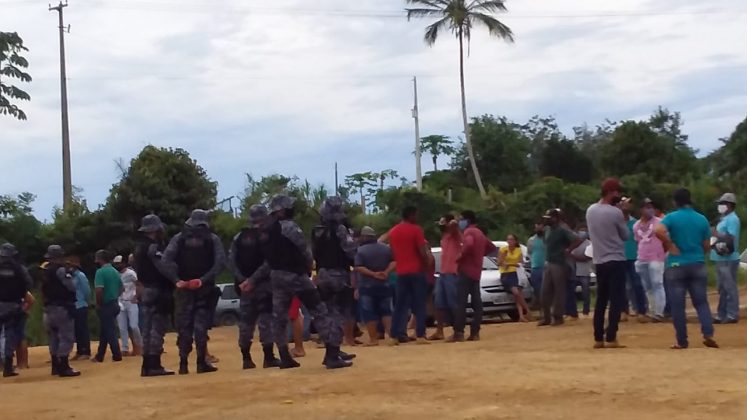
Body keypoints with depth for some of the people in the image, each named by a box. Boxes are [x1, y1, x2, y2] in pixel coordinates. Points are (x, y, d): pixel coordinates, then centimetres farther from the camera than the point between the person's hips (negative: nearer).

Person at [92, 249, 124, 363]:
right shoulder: (115, 271, 11)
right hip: (115, 304, 8)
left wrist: (98, 304, -12)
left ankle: (117, 356, 1)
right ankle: (100, 356, 22)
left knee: (109, 331, -1)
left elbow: (99, 290, -24)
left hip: (106, 306, -8)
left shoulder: (100, 272, -15)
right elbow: (121, 289, 16)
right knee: (104, 331, 16)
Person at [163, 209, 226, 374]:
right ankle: (201, 362, -5)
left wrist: (176, 279, -11)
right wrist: (205, 279, -13)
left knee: (184, 324, 6)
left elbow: (166, 259, -8)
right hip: (204, 287, -1)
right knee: (201, 323, 1)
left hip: (184, 286, 1)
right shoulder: (212, 239, 3)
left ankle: (183, 363, 5)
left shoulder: (179, 238, 6)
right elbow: (220, 261, -10)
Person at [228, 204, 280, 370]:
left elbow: (231, 260, 2)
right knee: (266, 319, -3)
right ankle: (268, 357, -6)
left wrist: (241, 279, -4)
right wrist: (255, 279, -13)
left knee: (246, 321, 10)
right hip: (263, 284, -5)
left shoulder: (239, 237, 10)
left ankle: (246, 358, 12)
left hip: (245, 284, 5)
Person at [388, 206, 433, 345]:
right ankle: (420, 335, -7)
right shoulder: (416, 229, -8)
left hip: (401, 272, 5)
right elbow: (422, 251, -11)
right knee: (419, 305, -2)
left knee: (400, 305, 8)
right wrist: (427, 265, 2)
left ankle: (395, 336, 4)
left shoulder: (392, 232, 11)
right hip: (416, 271, -5)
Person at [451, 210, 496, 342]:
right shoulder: (479, 233, 19)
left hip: (466, 270, -9)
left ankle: (459, 333, -17)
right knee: (476, 302, 5)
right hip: (476, 272, 9)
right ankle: (475, 333, 3)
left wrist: (459, 258, -19)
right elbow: (492, 247, 28)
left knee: (461, 302, -12)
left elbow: (468, 245, -30)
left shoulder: (468, 232, -9)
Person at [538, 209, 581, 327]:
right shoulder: (547, 230, 11)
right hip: (549, 264, 8)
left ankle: (558, 317, 5)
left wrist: (568, 250, -15)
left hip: (559, 265, -8)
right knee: (545, 291, 7)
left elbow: (578, 240, -21)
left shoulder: (563, 230, -13)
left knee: (559, 292, -1)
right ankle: (546, 317, 14)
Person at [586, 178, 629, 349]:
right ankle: (611, 338, -7)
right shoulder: (615, 212, -14)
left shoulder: (590, 210, 6)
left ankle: (598, 338, 11)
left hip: (599, 261, 7)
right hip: (615, 261, -6)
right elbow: (625, 236, -3)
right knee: (616, 300, -2)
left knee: (601, 300, 11)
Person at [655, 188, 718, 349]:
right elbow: (706, 246, 7)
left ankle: (682, 341, 5)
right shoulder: (702, 219, 5)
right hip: (698, 265, 3)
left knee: (678, 305, 4)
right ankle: (708, 334, -7)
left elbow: (659, 231, -26)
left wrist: (670, 246, -12)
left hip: (676, 266, -3)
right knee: (701, 302, 10)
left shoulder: (671, 217, -6)